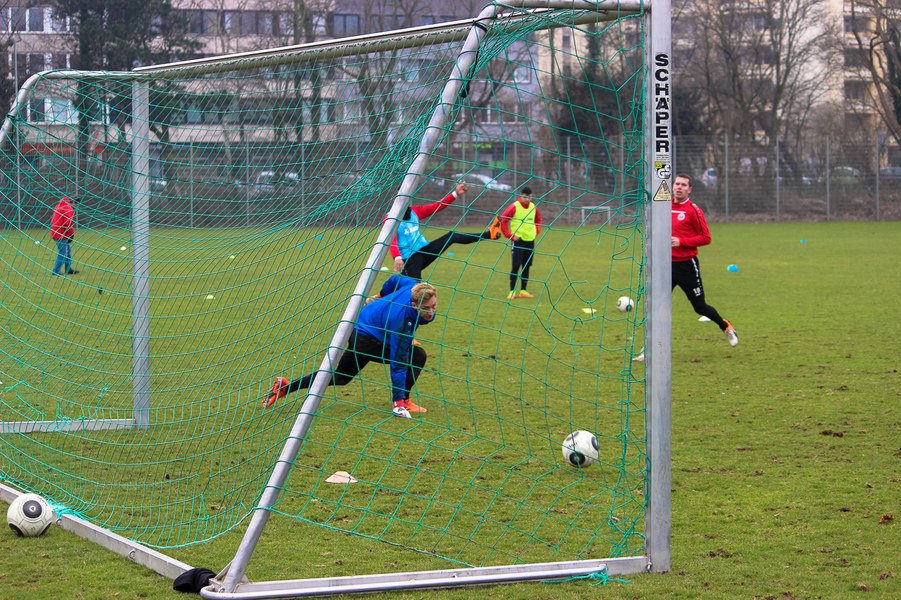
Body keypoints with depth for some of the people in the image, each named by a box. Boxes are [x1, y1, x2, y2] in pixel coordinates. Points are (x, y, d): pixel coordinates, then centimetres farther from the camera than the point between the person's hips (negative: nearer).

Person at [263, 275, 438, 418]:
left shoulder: (416, 287, -19)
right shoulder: (402, 321, -38)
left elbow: (395, 280, 6)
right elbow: (398, 363, -34)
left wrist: (383, 296, 28)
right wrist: (399, 400, -30)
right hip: (365, 339, -9)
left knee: (340, 377, 22)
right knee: (417, 356, -17)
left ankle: (285, 387, 24)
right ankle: (401, 403, -5)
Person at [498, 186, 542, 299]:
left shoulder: (533, 207, 6)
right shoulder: (514, 207, -10)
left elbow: (538, 220, 25)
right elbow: (502, 221, -9)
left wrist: (536, 231, 11)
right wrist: (510, 235, -11)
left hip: (530, 241, 5)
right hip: (518, 241, -5)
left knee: (527, 267, 7)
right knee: (516, 266, -9)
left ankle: (523, 291, 14)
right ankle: (512, 292, -5)